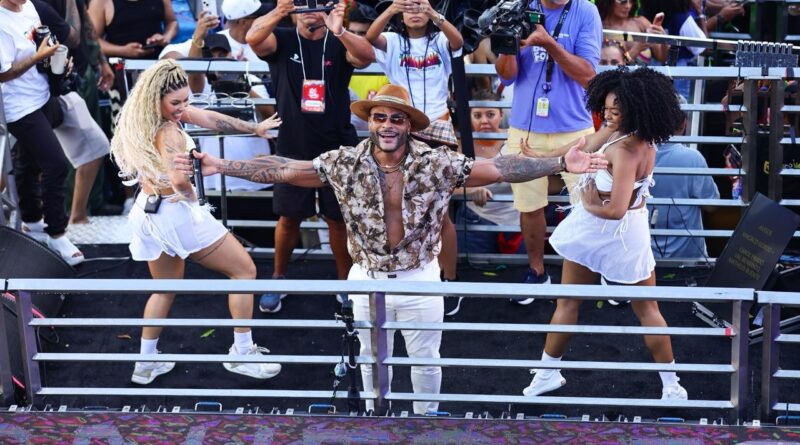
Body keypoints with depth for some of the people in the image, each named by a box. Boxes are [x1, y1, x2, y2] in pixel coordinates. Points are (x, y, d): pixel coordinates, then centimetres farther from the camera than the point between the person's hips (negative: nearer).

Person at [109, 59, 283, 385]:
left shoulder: (143, 121, 4)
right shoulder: (168, 133, -24)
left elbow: (210, 118, 11)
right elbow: (177, 179, -42)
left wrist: (254, 128, 19)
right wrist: (191, 195, -19)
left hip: (147, 214, 9)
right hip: (176, 214, -9)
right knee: (245, 270, 6)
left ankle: (146, 363, 30)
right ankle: (242, 353, 7)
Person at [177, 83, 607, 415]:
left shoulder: (437, 165, -15)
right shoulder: (344, 163, -12)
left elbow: (500, 168, -18)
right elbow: (282, 169, -10)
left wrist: (561, 163, -26)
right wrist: (219, 166, -16)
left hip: (420, 279, -1)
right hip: (367, 279, 1)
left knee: (425, 358, 17)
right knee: (372, 357, 20)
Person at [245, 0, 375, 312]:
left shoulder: (340, 43, -4)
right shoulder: (282, 40, -2)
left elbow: (367, 57, -25)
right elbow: (253, 38, -24)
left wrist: (339, 31, -45)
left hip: (337, 148, 0)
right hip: (293, 148, 0)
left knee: (339, 219, 8)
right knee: (289, 217, 11)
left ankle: (344, 282, 24)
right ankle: (278, 280, 29)